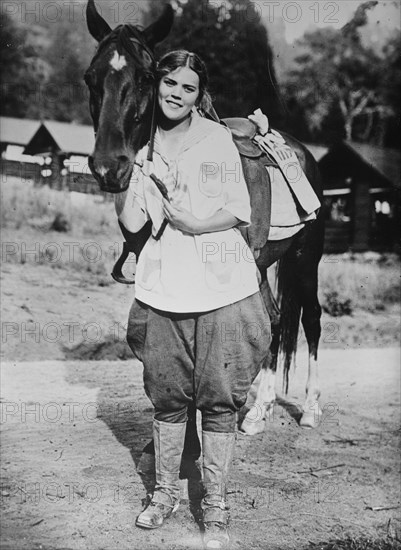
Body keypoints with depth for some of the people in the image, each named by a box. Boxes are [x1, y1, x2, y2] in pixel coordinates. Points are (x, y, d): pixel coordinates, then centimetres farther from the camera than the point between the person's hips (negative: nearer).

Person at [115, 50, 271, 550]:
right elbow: (130, 222, 0)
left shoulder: (217, 138, 2)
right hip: (161, 291, 2)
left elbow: (240, 212, -1)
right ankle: (164, 493, 30)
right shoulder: (141, 143, 7)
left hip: (223, 290, -2)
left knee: (219, 401, 2)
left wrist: (195, 223, -16)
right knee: (167, 398, 11)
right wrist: (136, 171, -12)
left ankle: (215, 509, 15)